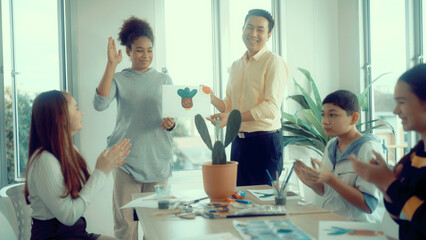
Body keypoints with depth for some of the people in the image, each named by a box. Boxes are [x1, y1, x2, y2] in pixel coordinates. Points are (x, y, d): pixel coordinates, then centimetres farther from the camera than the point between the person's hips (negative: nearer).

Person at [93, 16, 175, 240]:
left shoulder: (164, 80, 12)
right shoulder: (119, 79, 5)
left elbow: (174, 118, 13)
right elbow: (100, 104, -14)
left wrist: (169, 123, -11)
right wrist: (111, 64, -15)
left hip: (158, 159, 2)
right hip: (127, 158, -2)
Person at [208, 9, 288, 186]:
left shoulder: (274, 62, -7)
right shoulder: (236, 65, 15)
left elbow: (271, 107, -16)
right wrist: (212, 99, -1)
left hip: (265, 141, -6)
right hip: (238, 142, 7)